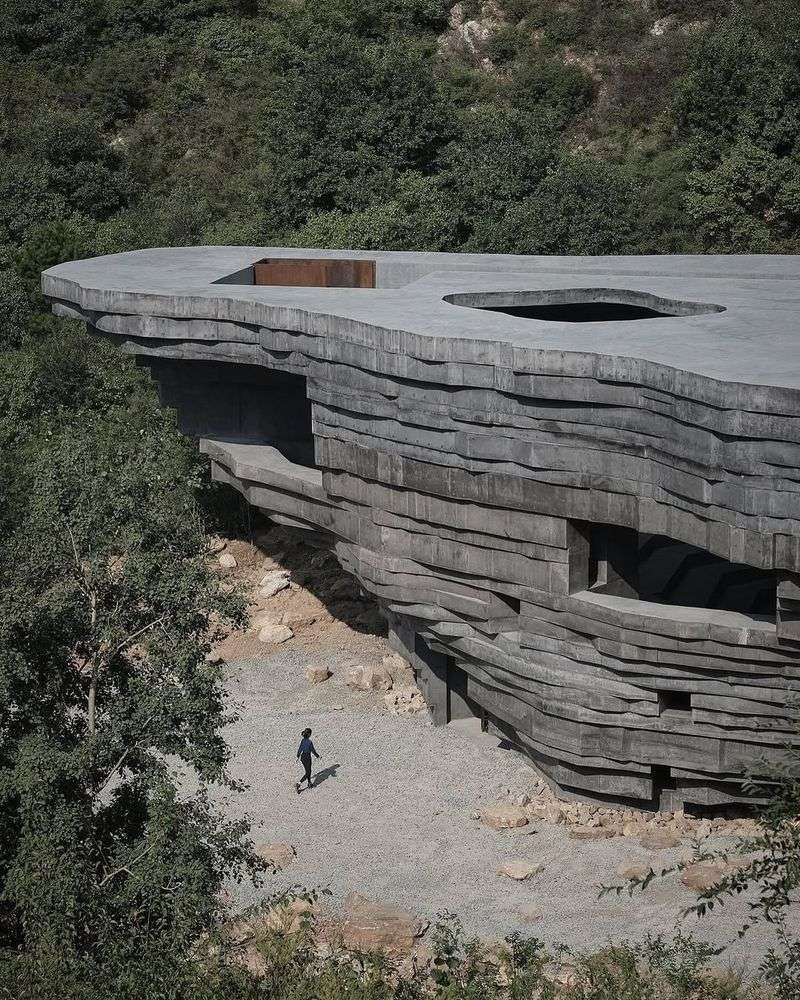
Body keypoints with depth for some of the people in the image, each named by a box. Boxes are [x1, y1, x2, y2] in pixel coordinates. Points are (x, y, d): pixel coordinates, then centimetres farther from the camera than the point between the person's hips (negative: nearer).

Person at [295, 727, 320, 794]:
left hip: (302, 757, 8)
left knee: (308, 771, 23)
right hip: (307, 758, -8)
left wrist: (298, 756, 21)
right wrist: (317, 756, -2)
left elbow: (300, 749, 9)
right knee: (307, 773, 0)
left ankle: (309, 784, 35)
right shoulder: (309, 742, -23)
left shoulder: (303, 740, 0)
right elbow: (313, 751, -17)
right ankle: (298, 785, -9)